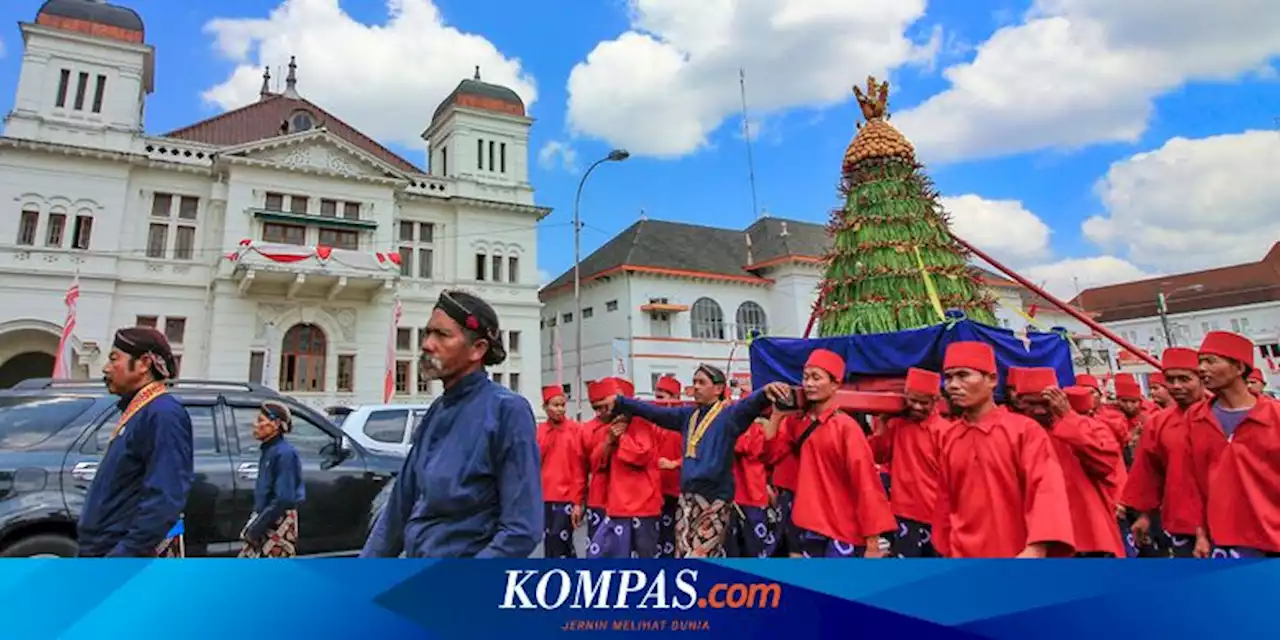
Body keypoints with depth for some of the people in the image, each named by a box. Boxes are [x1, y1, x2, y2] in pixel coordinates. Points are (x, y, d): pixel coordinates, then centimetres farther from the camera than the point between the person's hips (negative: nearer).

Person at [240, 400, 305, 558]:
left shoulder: (285, 453, -19)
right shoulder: (267, 450, 7)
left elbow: (283, 499, -21)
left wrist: (257, 528, -17)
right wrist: (254, 525, 10)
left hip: (278, 523, -9)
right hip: (265, 518, 9)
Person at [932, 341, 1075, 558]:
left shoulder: (1026, 430, -7)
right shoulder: (947, 439, 6)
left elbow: (1047, 489, -17)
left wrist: (1036, 549, -29)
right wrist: (945, 550, 15)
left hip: (1018, 553, -3)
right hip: (962, 555, 4)